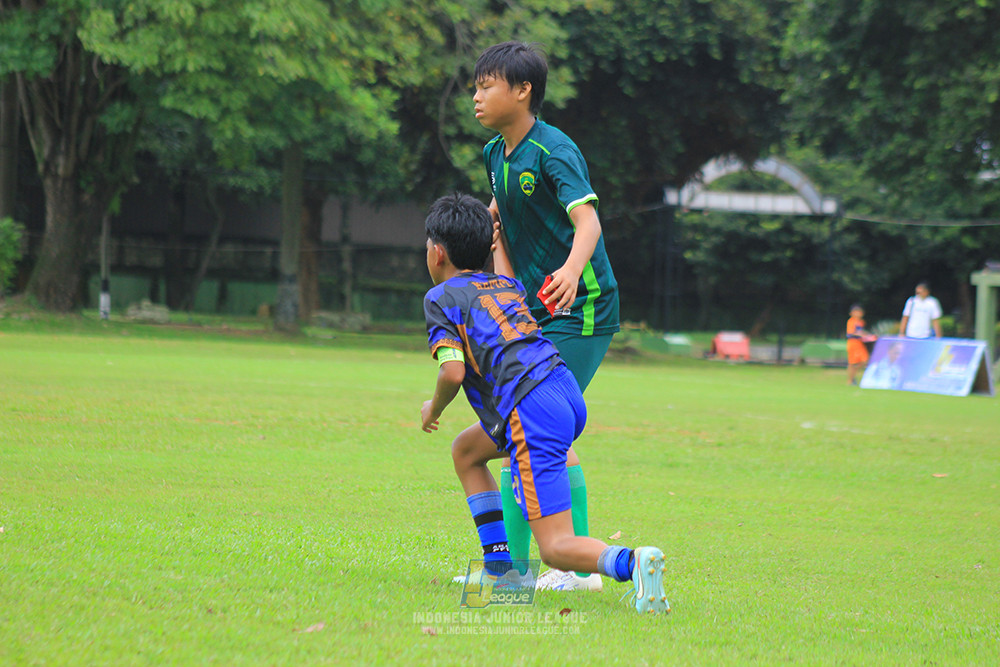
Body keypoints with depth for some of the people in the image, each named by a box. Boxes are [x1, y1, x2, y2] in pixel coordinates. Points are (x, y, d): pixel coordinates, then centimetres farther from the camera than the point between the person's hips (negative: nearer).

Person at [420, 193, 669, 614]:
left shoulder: (441, 297, 5)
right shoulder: (507, 285, 24)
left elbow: (453, 372, -8)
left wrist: (433, 410, 11)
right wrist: (495, 232, 57)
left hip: (531, 413, -8)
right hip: (569, 393, 8)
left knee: (557, 548, -9)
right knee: (467, 453, 31)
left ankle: (630, 563, -38)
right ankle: (498, 566, 21)